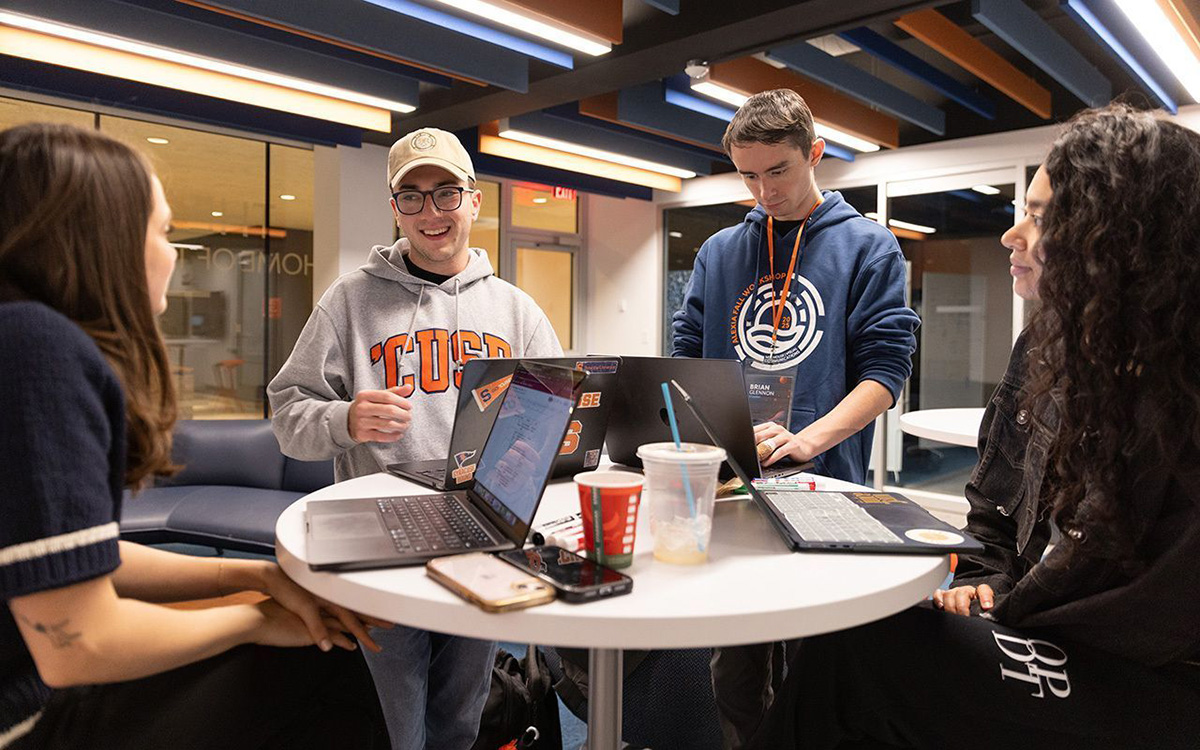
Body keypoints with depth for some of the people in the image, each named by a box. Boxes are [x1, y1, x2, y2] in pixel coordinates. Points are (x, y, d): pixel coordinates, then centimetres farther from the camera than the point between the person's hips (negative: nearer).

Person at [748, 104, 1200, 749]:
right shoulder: (1056, 348, 4)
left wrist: (1004, 618, -13)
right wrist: (991, 581, 1)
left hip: (1145, 688, -7)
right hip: (1055, 634, 7)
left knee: (857, 644, -17)